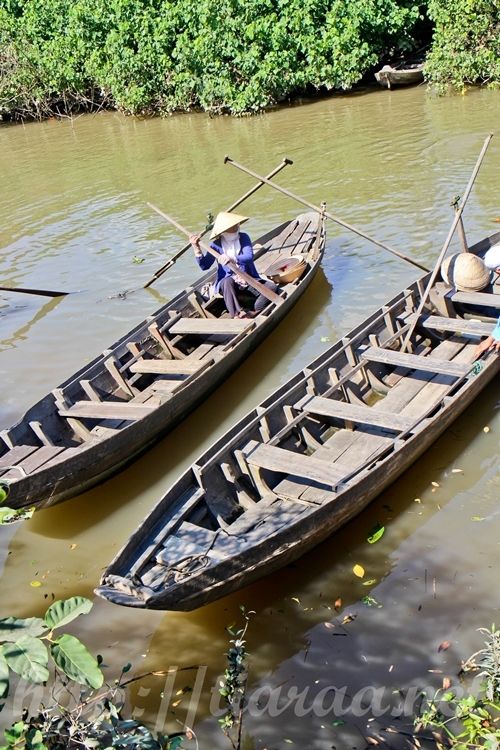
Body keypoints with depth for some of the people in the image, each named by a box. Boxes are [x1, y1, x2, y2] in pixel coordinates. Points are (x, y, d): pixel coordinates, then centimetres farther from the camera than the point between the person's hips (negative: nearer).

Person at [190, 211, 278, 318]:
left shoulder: (244, 237, -1)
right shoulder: (216, 245, -3)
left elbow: (249, 256, -18)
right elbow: (204, 266, -9)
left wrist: (233, 259, -38)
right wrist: (196, 248, -23)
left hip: (248, 279, 2)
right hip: (227, 281, -2)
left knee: (271, 287, -20)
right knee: (228, 282, -39)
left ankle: (252, 313, -18)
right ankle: (237, 314, -42)